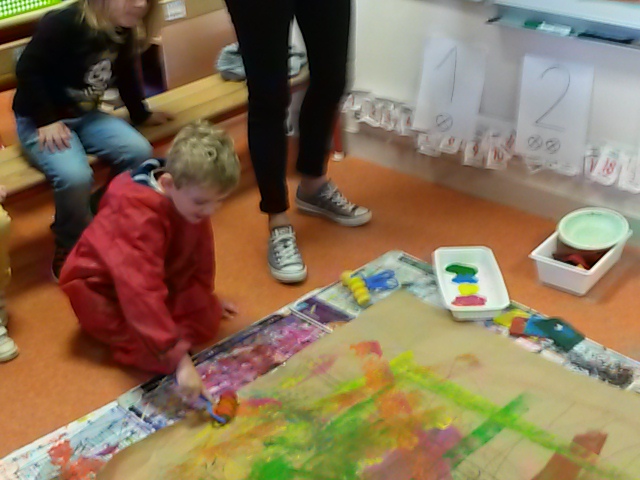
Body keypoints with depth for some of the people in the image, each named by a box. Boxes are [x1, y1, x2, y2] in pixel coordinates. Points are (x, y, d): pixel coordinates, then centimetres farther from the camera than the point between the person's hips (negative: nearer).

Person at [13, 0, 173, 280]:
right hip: (38, 121, -6)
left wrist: (141, 114, 22)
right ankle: (70, 248, -6)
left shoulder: (123, 33, 1)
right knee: (75, 176, -33)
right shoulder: (63, 23, -22)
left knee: (139, 153, -19)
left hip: (86, 116, 7)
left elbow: (127, 76, 17)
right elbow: (27, 70, -22)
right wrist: (45, 121, -25)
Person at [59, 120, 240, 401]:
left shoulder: (188, 196, -15)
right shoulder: (138, 218, -40)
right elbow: (141, 292, -48)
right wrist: (179, 360, -52)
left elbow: (200, 252, 4)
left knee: (206, 320, -9)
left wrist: (205, 300, 16)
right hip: (102, 288, -7)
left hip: (157, 278, 7)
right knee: (157, 353, -24)